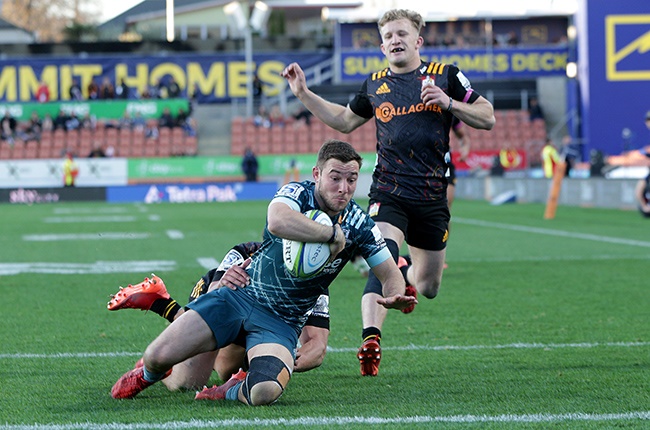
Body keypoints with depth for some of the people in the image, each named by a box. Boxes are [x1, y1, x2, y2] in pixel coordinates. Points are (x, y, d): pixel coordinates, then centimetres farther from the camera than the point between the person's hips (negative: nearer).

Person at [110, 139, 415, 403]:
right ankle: (150, 372, 28)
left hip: (281, 323, 1)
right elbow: (278, 222, -38)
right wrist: (332, 234, -30)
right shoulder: (297, 193, -13)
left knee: (265, 392, -32)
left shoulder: (359, 226, -4)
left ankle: (235, 391, 7)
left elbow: (390, 273, 3)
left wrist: (395, 295, -21)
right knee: (160, 355, -13)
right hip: (242, 295, 0)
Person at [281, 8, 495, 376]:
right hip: (389, 191, 0)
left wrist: (448, 102, -13)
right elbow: (345, 120, 25)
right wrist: (304, 93, 16)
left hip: (432, 196, 1)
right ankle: (371, 340, -35)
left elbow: (487, 118, 2)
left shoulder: (445, 76, 2)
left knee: (428, 286, 12)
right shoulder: (375, 85, 9)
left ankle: (405, 279, 49)